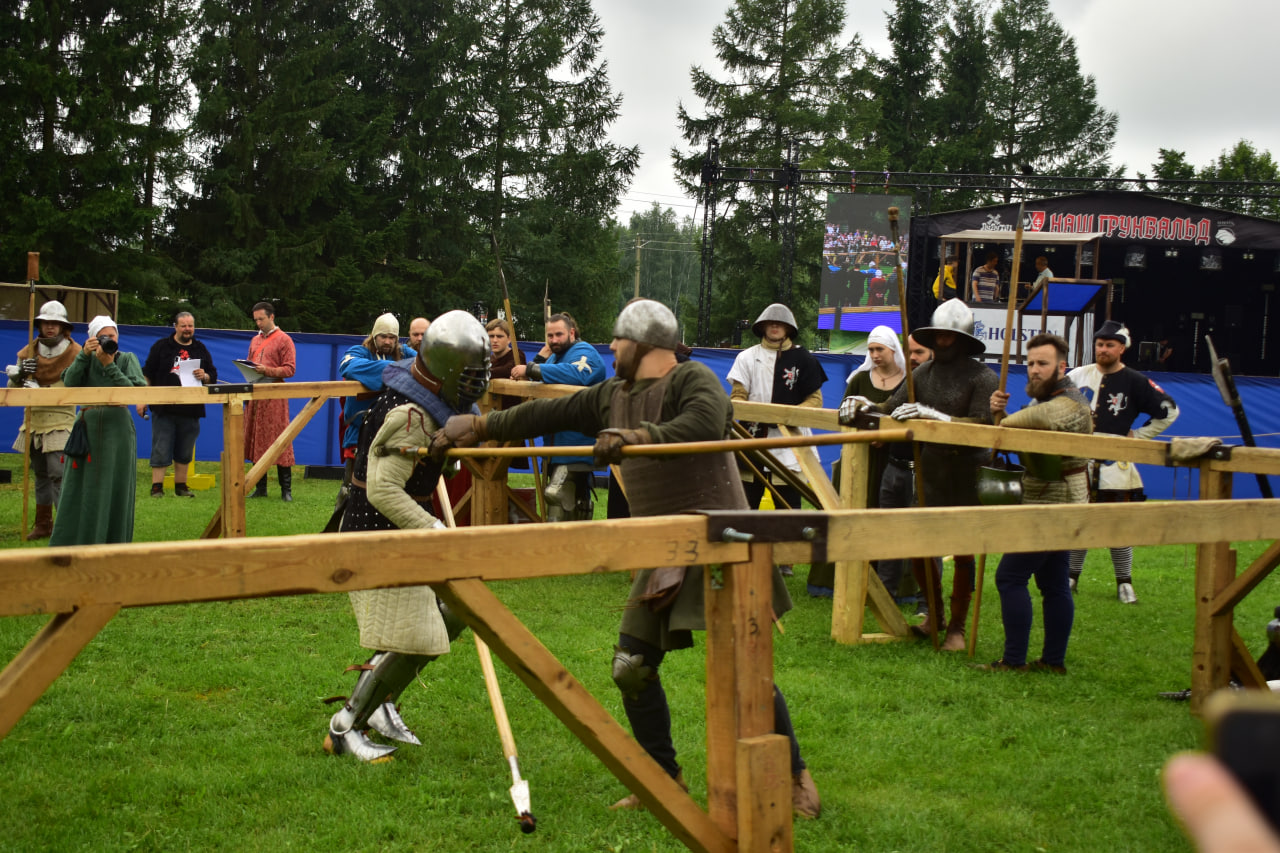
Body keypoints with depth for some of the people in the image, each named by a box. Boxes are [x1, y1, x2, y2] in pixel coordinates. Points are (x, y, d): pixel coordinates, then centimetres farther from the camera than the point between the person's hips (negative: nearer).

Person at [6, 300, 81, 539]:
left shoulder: (75, 354, -7)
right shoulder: (28, 352, 9)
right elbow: (13, 389, 12)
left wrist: (41, 391, -23)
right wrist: (17, 374, -11)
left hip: (60, 422, -6)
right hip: (33, 421, 6)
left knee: (58, 472, -16)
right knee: (41, 474, 13)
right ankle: (43, 524, 21)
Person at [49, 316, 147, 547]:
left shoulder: (127, 359, 6)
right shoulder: (86, 359, 11)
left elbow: (136, 389, -10)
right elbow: (69, 382, -6)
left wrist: (110, 366, -14)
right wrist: (84, 355, -12)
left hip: (117, 426, -1)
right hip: (89, 425, 2)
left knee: (115, 487, 1)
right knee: (82, 484, 1)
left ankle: (114, 543, 8)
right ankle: (74, 541, 8)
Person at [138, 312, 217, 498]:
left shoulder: (201, 349, 13)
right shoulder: (161, 346, 4)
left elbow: (213, 376, 13)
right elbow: (147, 374, 4)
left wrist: (204, 376, -10)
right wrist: (142, 399, -3)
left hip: (191, 410, 3)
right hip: (163, 409, -3)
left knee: (185, 452, 8)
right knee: (161, 450, -4)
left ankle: (181, 485, 17)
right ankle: (157, 487, -1)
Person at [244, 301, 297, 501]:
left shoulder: (284, 340, -1)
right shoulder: (255, 341, 19)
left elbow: (290, 369, -8)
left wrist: (267, 370, -20)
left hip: (274, 397, -6)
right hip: (255, 395, 7)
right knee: (255, 441, 6)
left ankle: (286, 489, -1)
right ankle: (260, 487, 12)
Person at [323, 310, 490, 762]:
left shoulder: (430, 402, 5)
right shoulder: (410, 416, -25)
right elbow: (383, 490, -31)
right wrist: (436, 530, -34)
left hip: (403, 534, 10)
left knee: (452, 611, 14)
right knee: (408, 641, -9)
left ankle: (380, 702, 22)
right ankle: (343, 730, 6)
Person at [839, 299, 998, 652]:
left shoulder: (983, 378, -8)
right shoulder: (925, 373, 9)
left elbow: (982, 424, -20)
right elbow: (891, 408, 8)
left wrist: (934, 415, -29)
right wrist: (863, 404, -11)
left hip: (967, 478, -5)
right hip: (931, 472, 5)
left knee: (963, 555, 2)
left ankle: (957, 627, 16)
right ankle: (935, 614, 28)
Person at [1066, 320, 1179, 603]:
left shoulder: (1135, 382, -1)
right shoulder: (1078, 376, 5)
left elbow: (1168, 411, 3)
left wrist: (1137, 436, -1)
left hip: (1116, 461, -2)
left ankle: (1124, 583, 10)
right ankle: (1071, 577, 17)